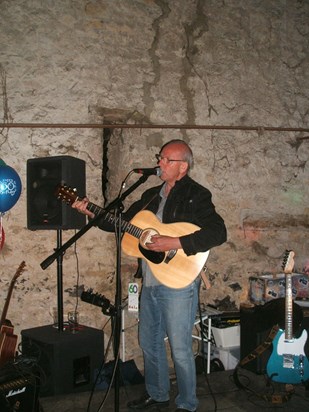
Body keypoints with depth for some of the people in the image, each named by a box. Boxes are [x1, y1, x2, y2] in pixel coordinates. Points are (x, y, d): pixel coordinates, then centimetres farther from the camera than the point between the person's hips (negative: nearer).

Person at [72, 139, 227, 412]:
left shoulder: (196, 195, -9)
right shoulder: (152, 195, 14)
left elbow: (218, 233, -21)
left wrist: (175, 242, -26)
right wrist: (91, 212, 10)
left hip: (178, 282, -8)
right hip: (151, 282, 8)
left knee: (179, 348, 1)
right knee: (149, 341, 18)